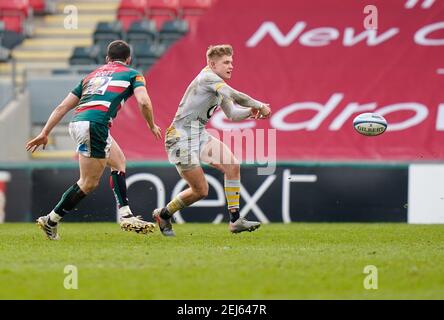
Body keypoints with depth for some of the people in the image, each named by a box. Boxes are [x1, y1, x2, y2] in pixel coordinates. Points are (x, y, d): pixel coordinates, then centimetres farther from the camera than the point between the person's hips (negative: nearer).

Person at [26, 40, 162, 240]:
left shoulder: (93, 75, 28)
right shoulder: (132, 74, 14)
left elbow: (63, 107, 23)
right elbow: (144, 102, -4)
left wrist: (45, 133, 22)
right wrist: (152, 126, 13)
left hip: (77, 121, 7)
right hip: (94, 124, -7)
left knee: (118, 162, 19)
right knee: (89, 183, 2)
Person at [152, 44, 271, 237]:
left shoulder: (218, 85, 14)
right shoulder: (207, 77, -16)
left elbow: (232, 114, 19)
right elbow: (234, 96, -26)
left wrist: (252, 111, 1)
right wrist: (260, 106, -17)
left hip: (199, 135, 9)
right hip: (181, 139, -9)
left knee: (232, 165, -11)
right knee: (200, 190, -4)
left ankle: (235, 219, -7)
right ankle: (163, 215, 19)